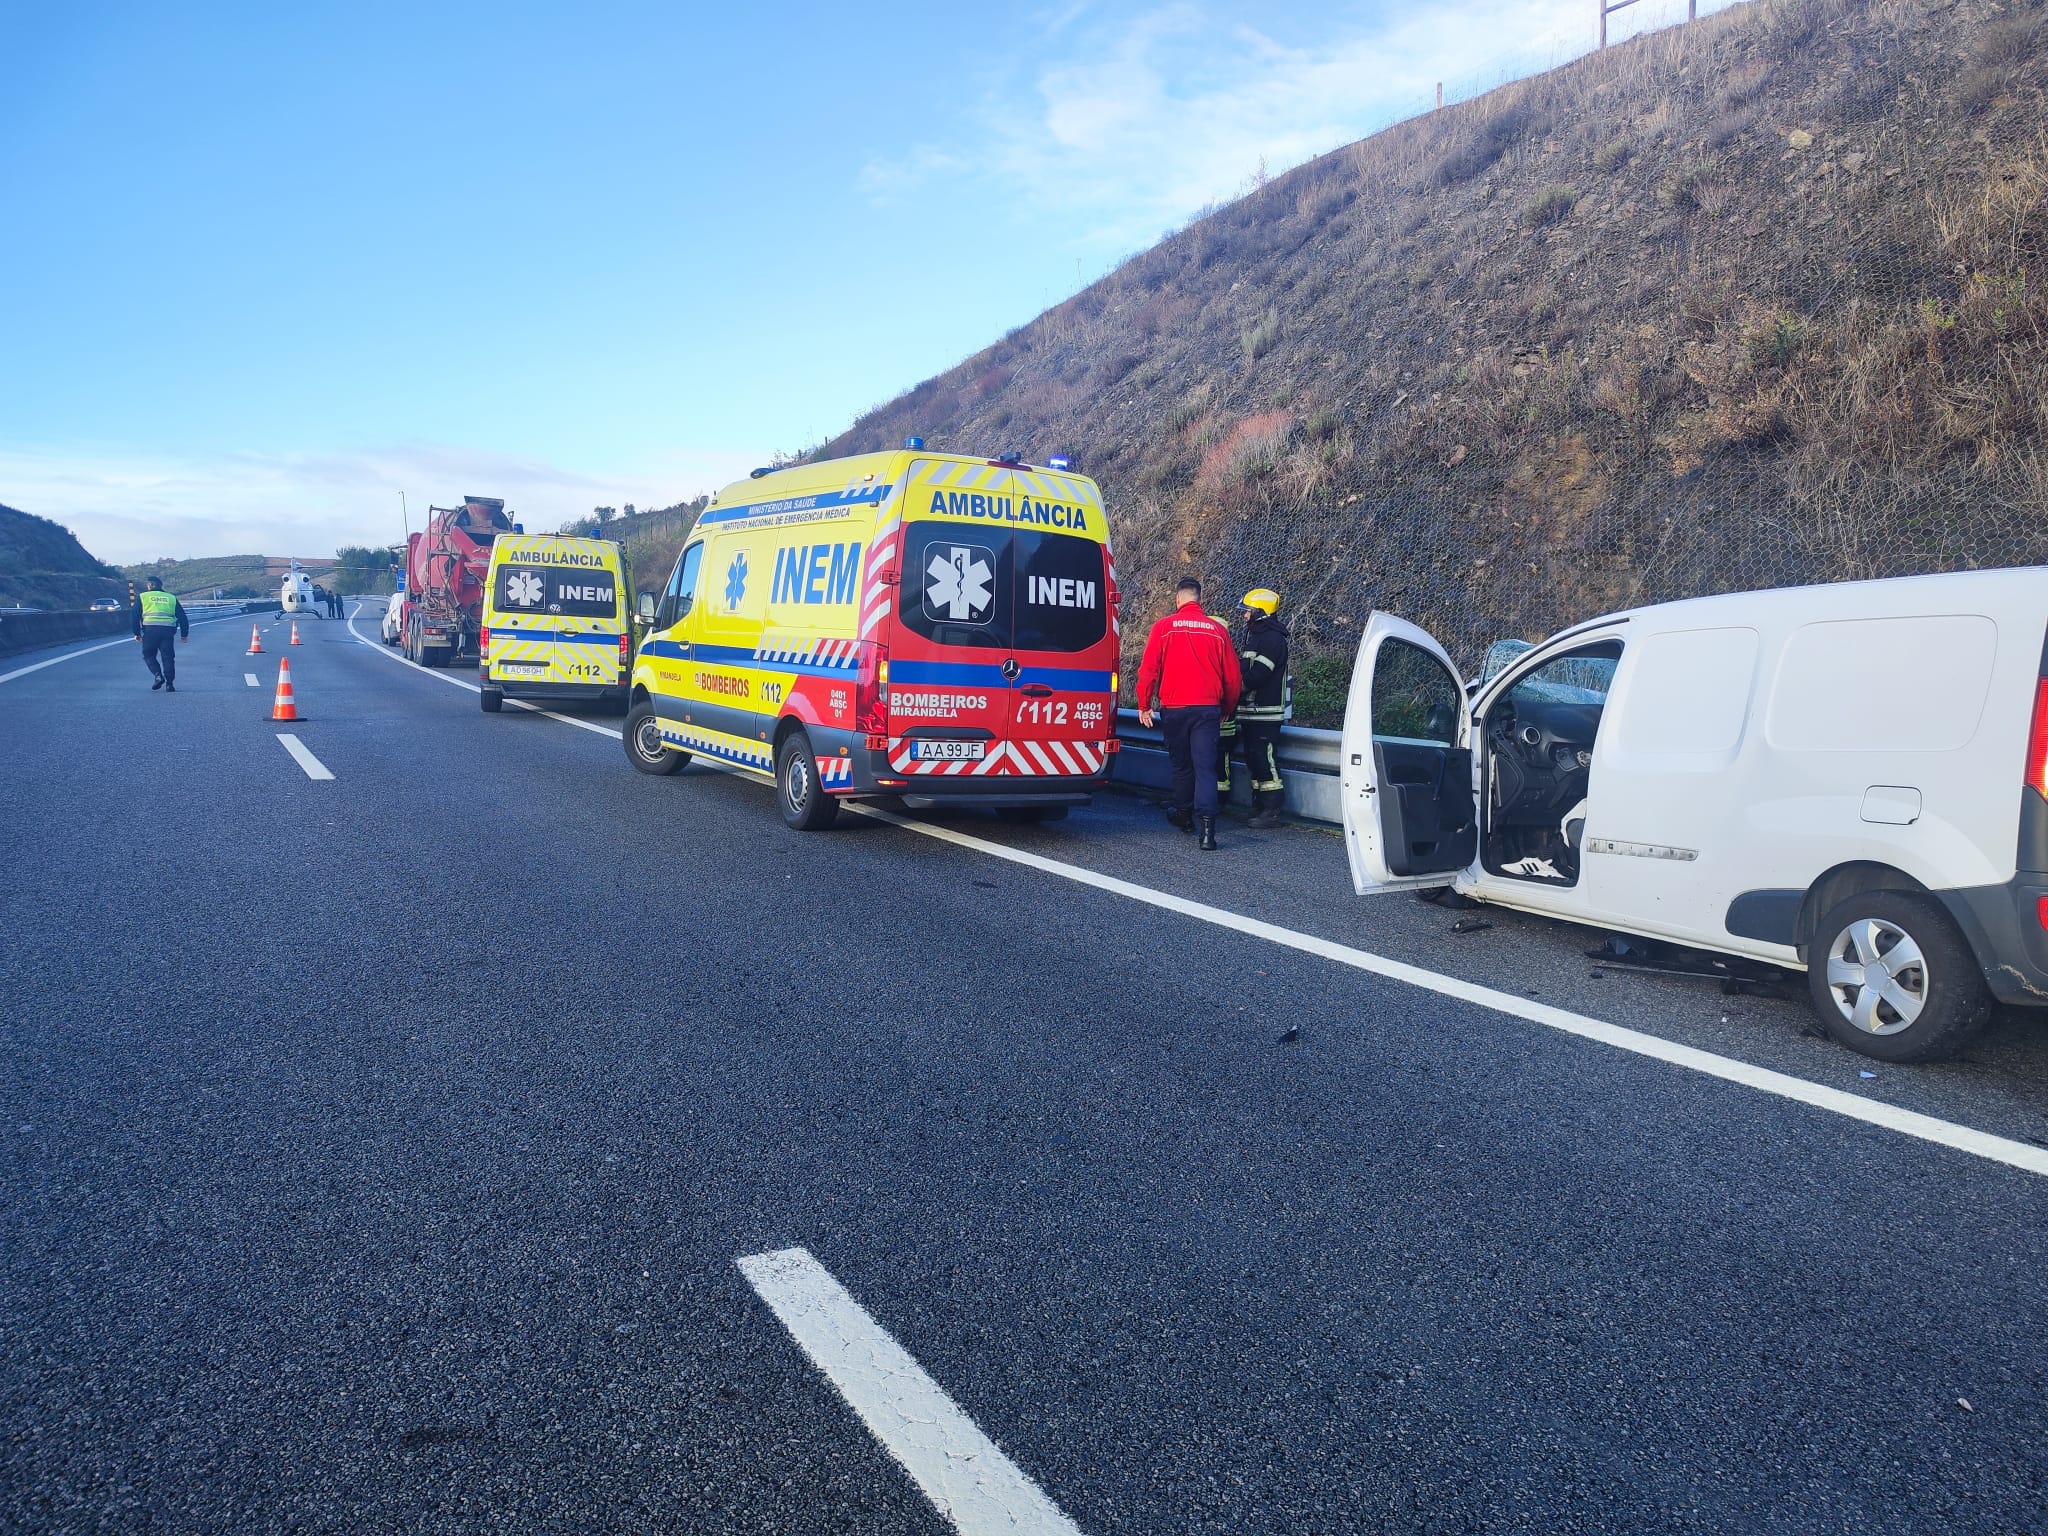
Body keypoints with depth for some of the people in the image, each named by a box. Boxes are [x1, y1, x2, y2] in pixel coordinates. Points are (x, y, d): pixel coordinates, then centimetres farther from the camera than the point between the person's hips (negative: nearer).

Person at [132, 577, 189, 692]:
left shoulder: (142, 596, 14)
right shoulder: (171, 598, 18)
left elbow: (134, 616, 8)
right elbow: (182, 617, 15)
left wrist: (137, 633, 14)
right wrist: (184, 634, 19)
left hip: (150, 630, -1)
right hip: (168, 630, 1)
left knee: (149, 655, 14)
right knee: (168, 657, 6)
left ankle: (158, 675, -6)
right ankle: (169, 683, 0)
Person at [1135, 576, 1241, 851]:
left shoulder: (1163, 627, -2)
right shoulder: (1217, 630, 3)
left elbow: (1148, 669, -4)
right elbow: (1232, 677, 8)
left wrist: (1144, 705, 8)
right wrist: (1226, 710, 22)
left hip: (1174, 708, 0)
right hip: (1208, 709, 0)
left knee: (1181, 764, 18)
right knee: (1205, 767, -3)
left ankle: (1184, 814, 35)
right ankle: (1206, 828, -17)